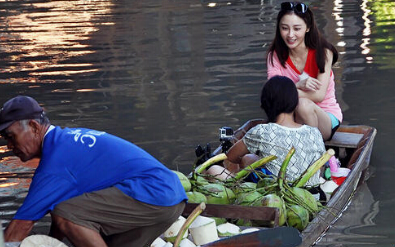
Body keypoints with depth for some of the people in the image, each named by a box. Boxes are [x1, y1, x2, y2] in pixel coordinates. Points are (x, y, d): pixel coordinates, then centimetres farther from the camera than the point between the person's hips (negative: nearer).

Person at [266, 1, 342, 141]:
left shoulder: (323, 52, -12)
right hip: (293, 118, 2)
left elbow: (319, 95, -19)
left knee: (303, 104, -35)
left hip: (327, 119, -2)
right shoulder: (275, 55, -2)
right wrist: (298, 86, -33)